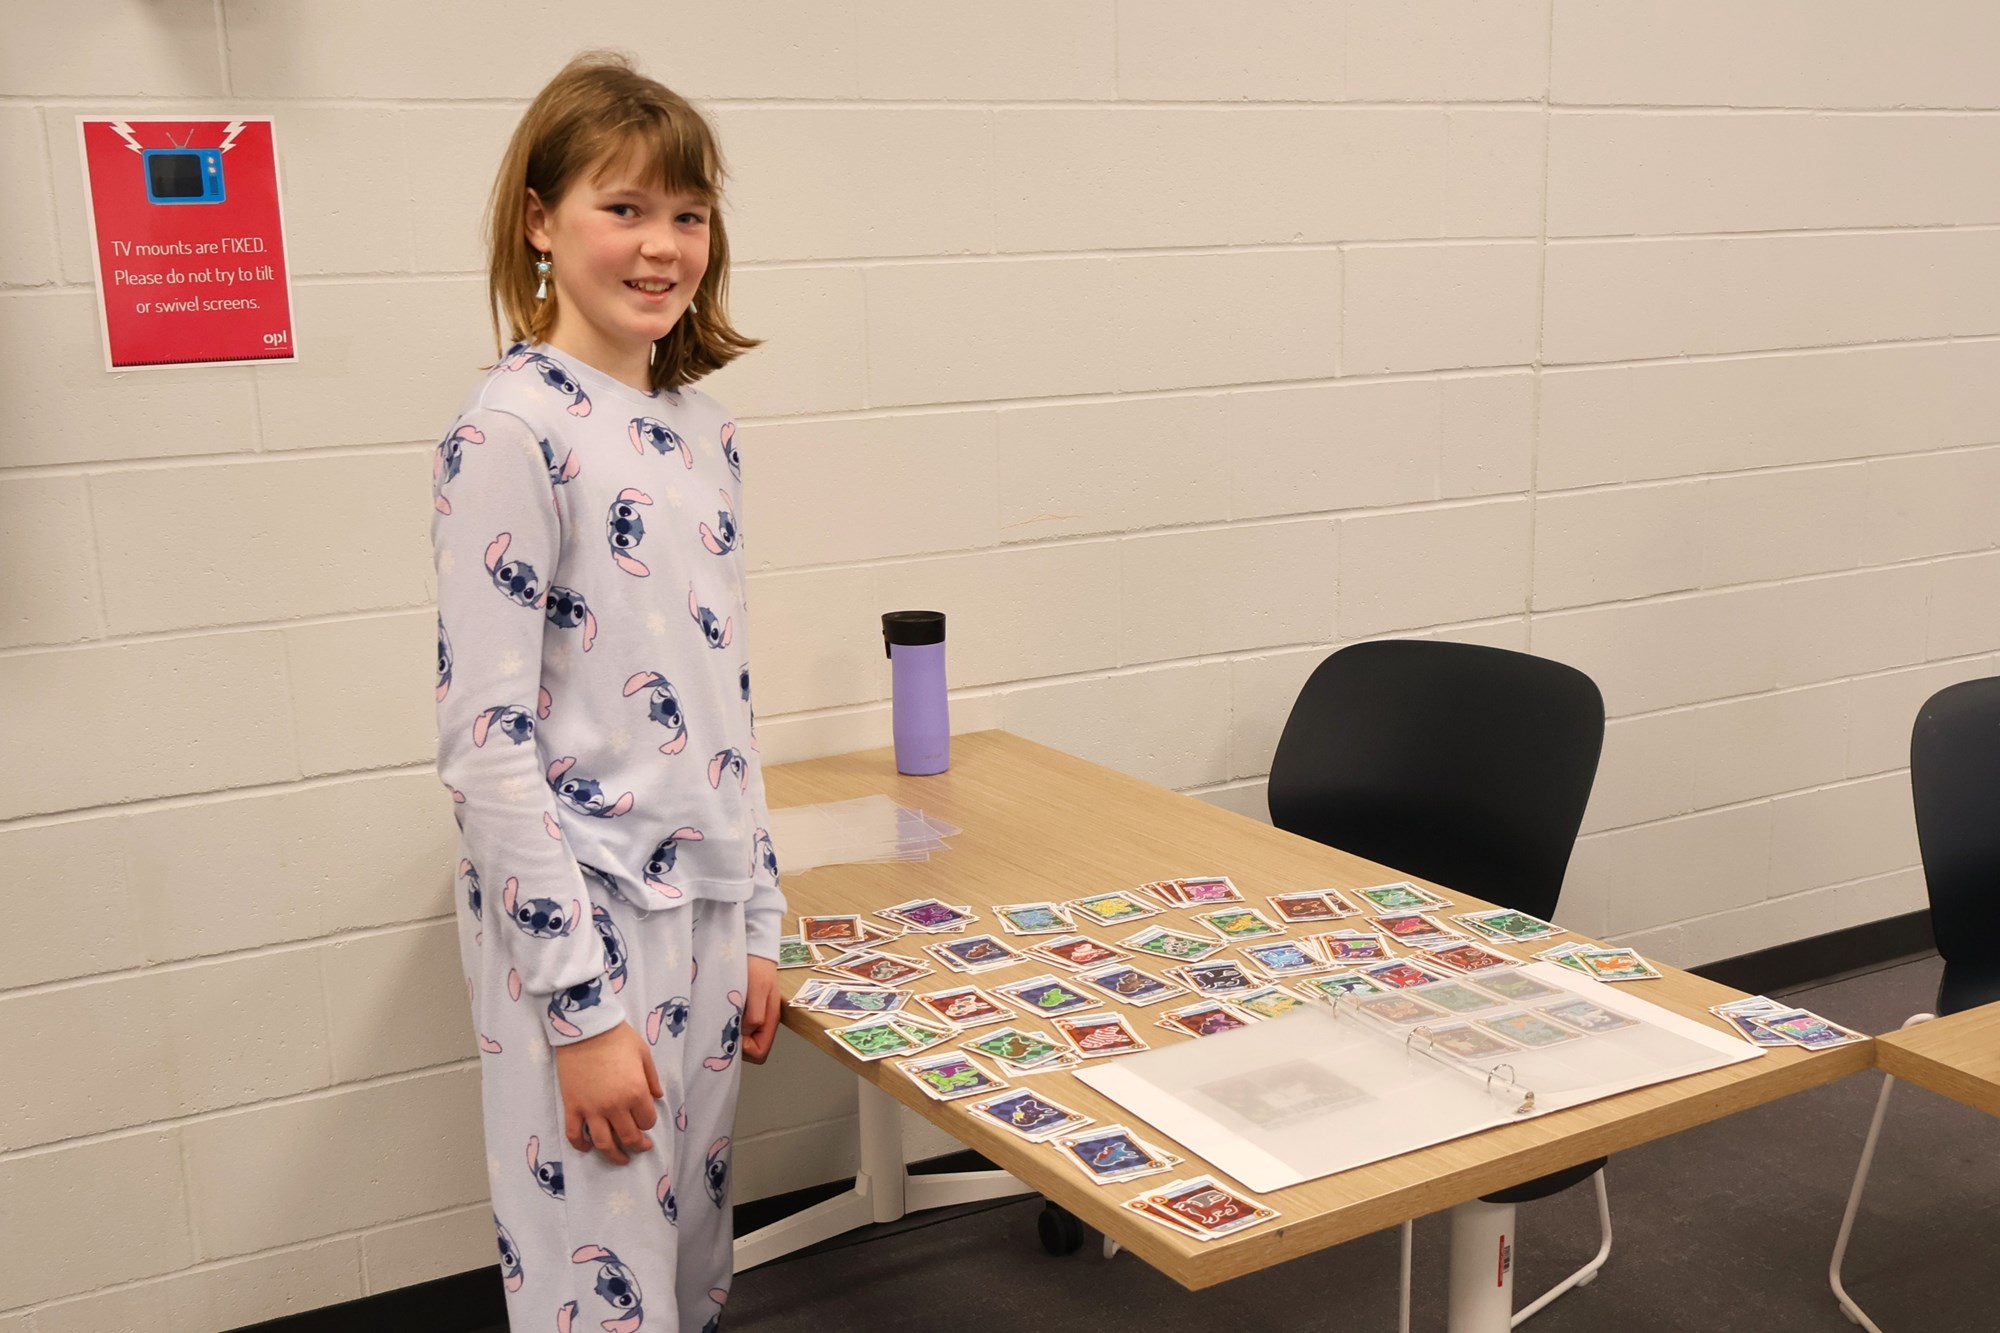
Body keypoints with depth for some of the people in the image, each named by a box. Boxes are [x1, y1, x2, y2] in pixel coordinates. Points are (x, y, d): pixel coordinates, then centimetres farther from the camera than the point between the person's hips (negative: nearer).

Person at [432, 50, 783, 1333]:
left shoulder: (703, 427, 9)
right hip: (580, 920, -7)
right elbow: (485, 740, -16)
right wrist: (582, 1007, -17)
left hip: (709, 908, 7)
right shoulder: (512, 430, -13)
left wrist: (759, 923, 12)